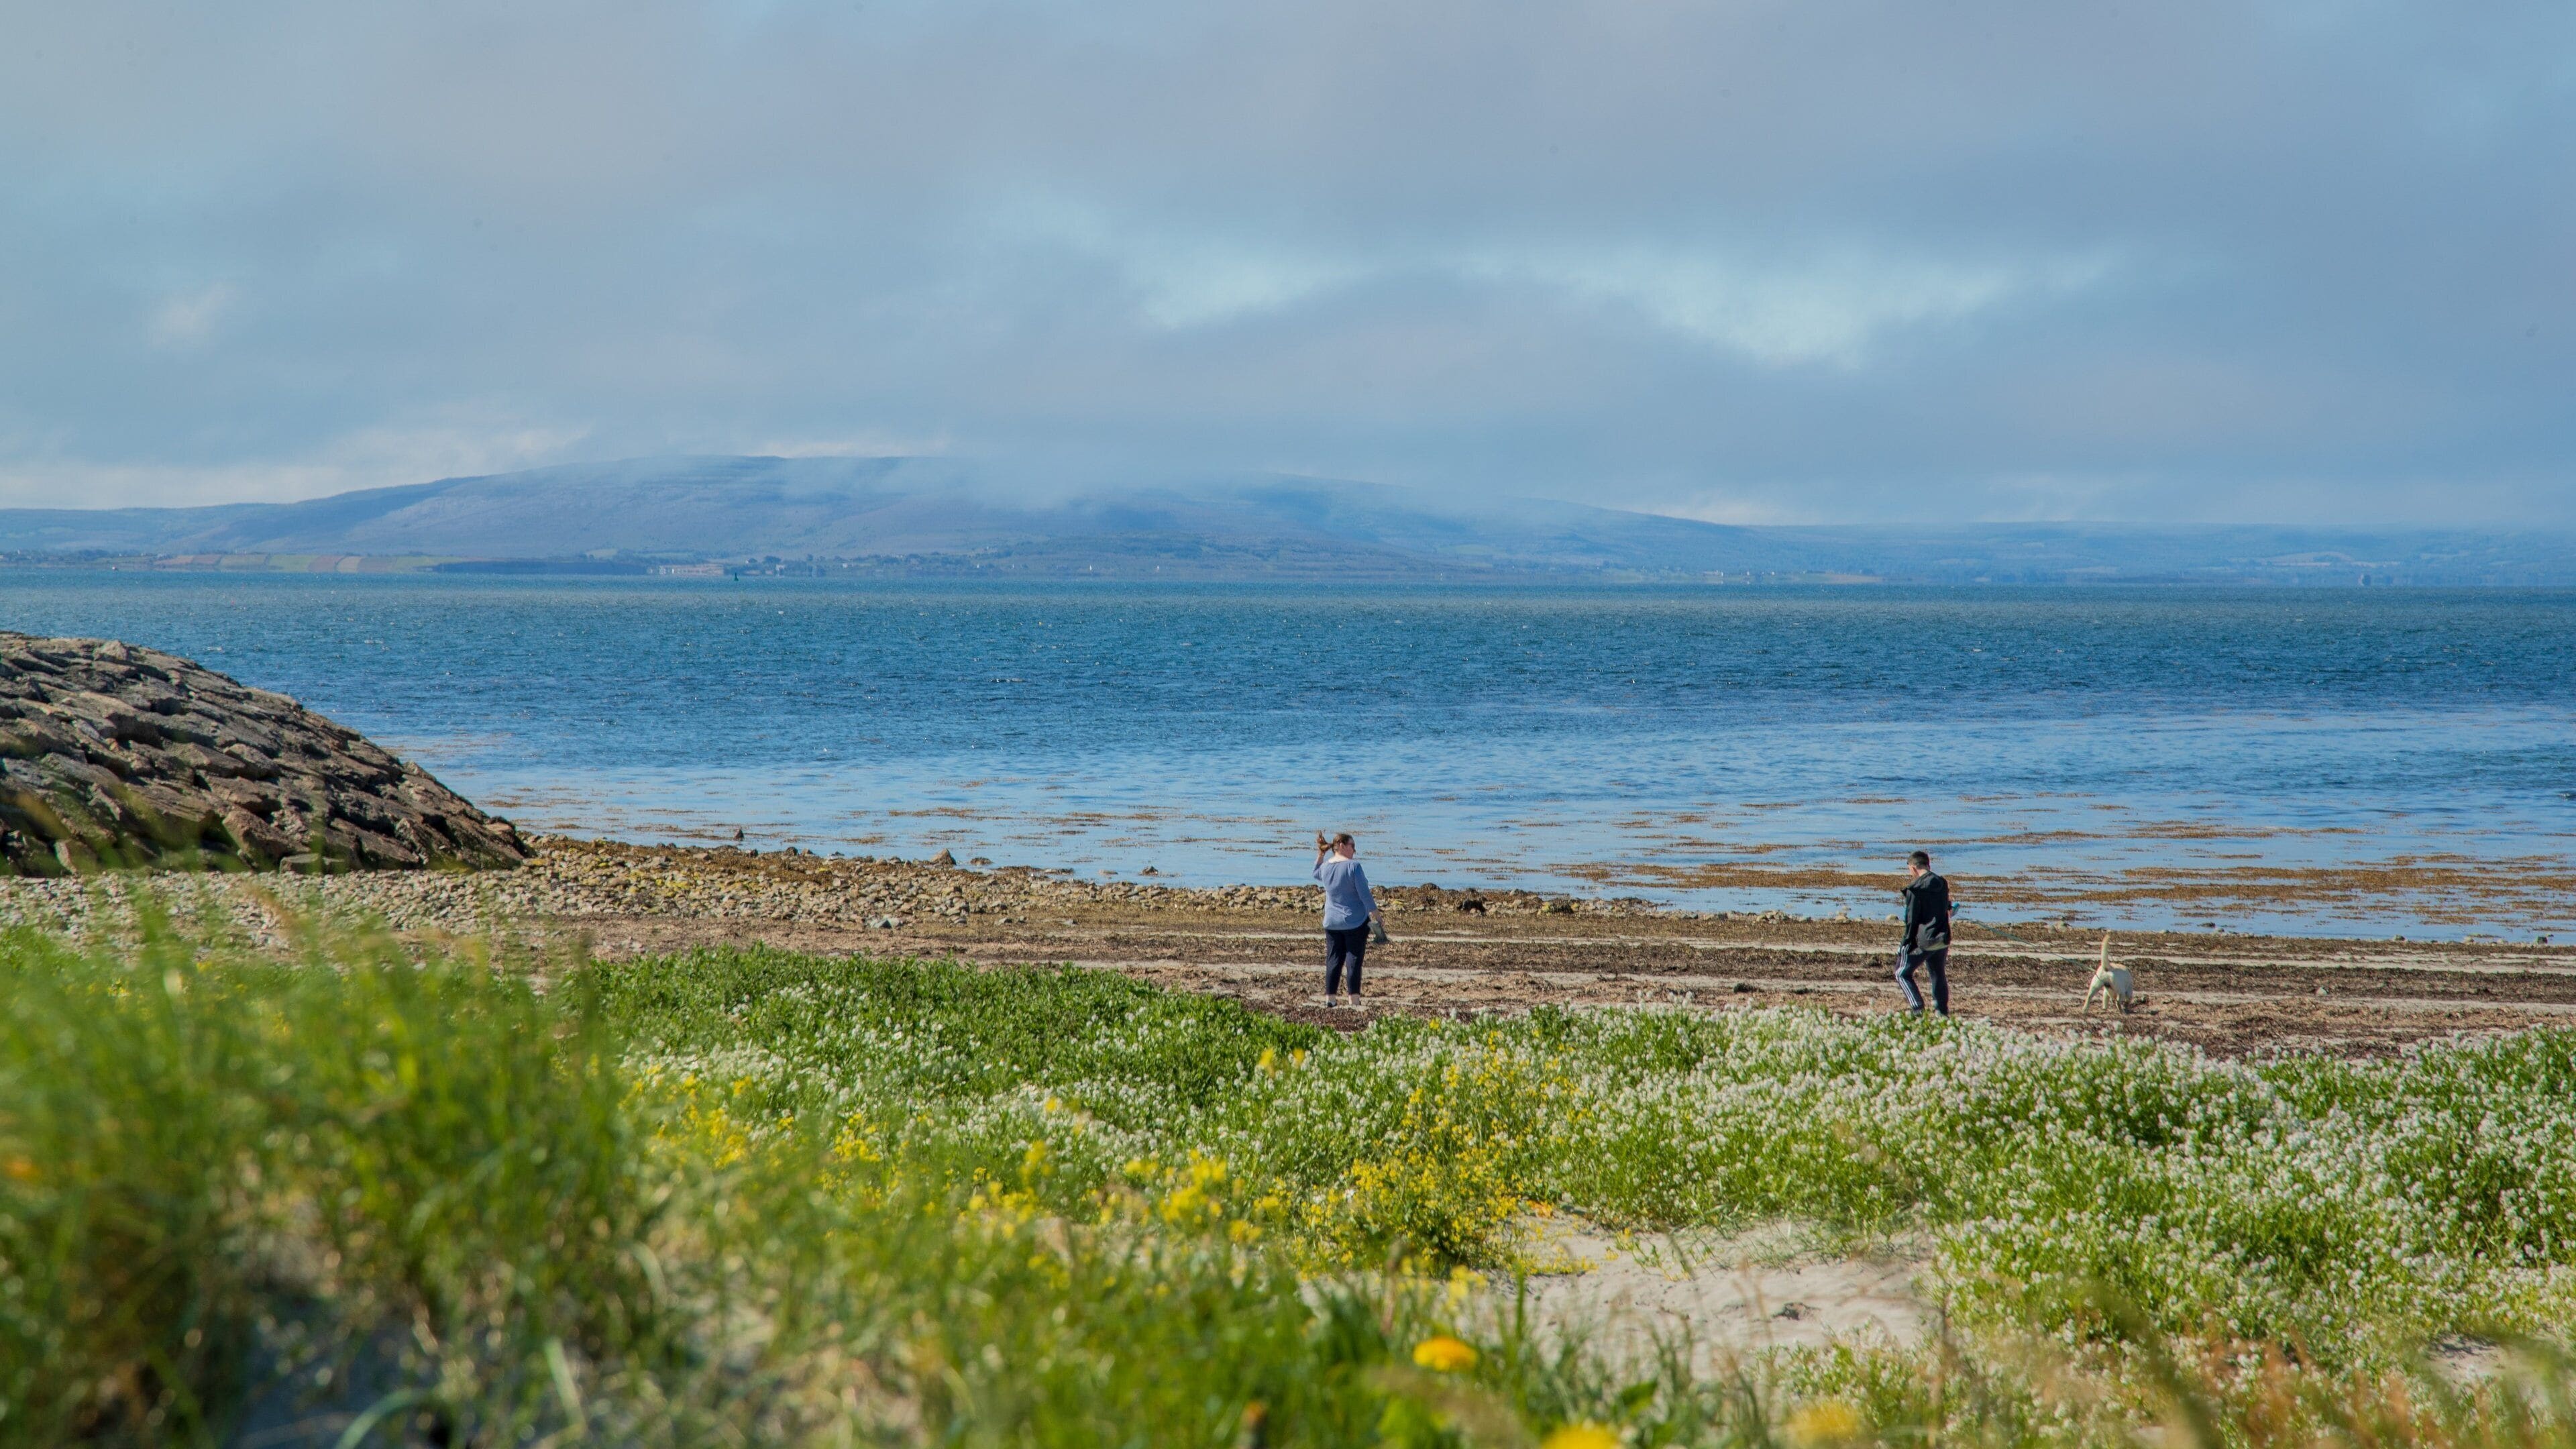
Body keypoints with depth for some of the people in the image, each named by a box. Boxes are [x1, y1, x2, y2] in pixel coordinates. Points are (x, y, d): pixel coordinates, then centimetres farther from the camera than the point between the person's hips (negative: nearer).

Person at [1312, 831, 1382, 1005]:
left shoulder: (1325, 867, 2)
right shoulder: (1353, 866, -16)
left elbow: (1316, 875, 29)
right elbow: (1365, 895, -15)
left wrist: (1320, 854, 21)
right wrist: (1376, 917, -7)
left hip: (1332, 923, 5)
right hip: (1356, 922, -5)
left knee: (1333, 960, 9)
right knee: (1354, 961, 0)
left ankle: (1330, 997, 8)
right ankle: (1354, 1000, 0)